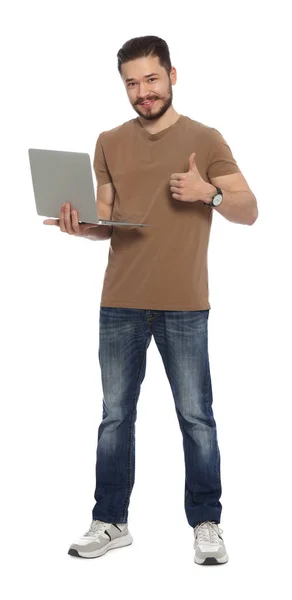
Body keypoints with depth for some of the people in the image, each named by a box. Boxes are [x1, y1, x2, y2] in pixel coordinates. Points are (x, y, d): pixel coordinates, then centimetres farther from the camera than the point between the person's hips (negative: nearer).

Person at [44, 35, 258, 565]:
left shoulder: (205, 140, 0)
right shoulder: (109, 143, 9)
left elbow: (249, 212, 0)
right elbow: (107, 222, 11)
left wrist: (210, 193, -18)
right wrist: (81, 226, -11)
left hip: (184, 306, -3)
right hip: (120, 303, 3)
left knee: (196, 417, 4)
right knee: (114, 416, 9)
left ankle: (206, 524, 16)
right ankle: (111, 522, 21)